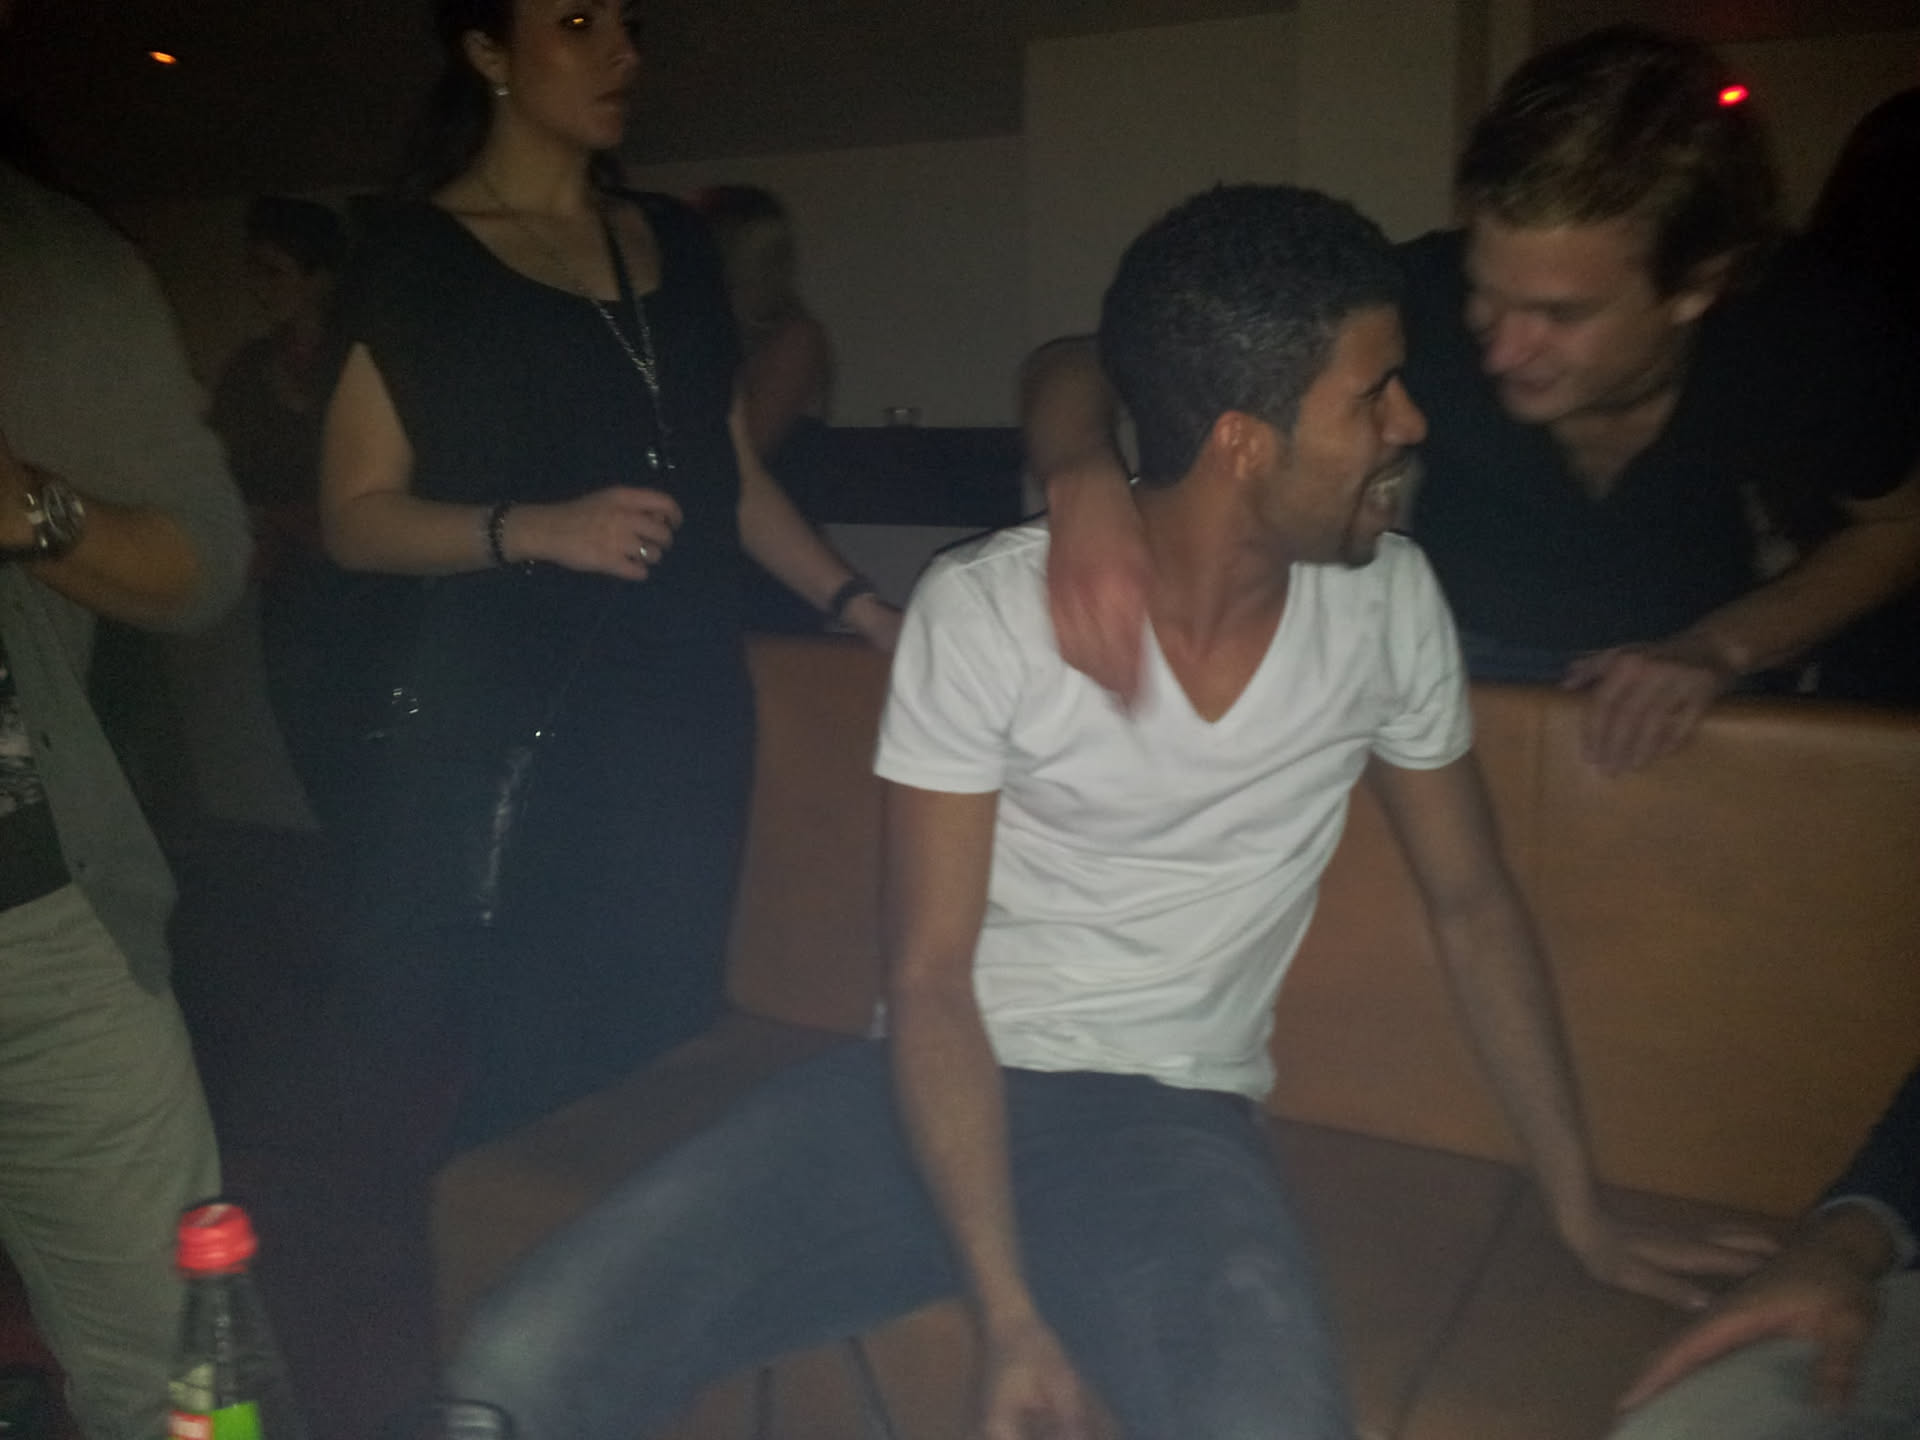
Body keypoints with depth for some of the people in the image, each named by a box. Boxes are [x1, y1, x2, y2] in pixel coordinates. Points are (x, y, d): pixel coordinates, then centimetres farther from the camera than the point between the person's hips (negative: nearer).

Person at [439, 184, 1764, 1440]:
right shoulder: (982, 609, -13)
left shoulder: (1388, 602, -2)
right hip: (939, 1085, -1)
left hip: (1172, 1115, 2)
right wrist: (1012, 1319, -19)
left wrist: (1583, 1206, 12)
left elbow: (1472, 901, 10)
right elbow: (931, 978, -11)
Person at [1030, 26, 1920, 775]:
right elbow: (1074, 370, -28)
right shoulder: (1423, 302, -29)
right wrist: (1083, 480, -50)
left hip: (1672, 709, 3)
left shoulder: (1813, 355, -23)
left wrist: (1722, 649, -16)